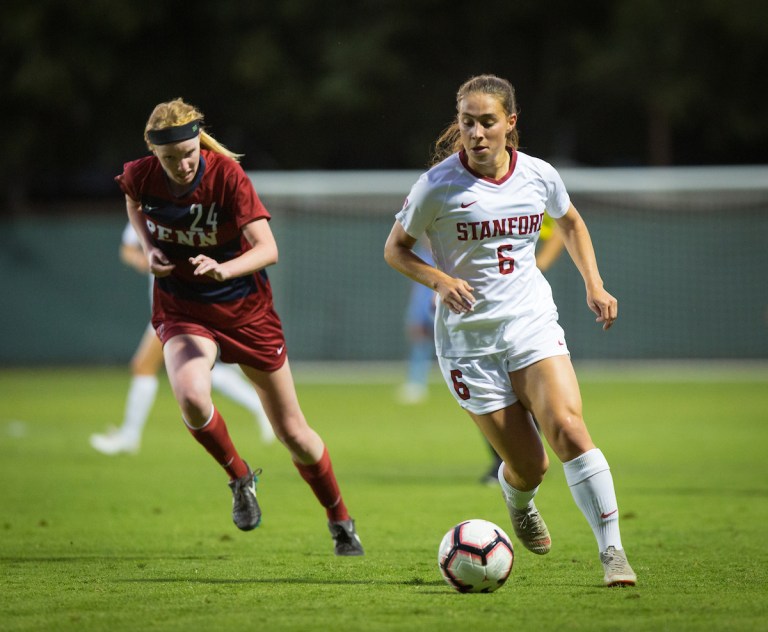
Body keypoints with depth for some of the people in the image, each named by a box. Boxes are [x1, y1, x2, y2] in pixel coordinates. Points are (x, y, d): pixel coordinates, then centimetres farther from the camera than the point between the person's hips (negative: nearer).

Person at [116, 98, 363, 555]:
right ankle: (240, 478, -2)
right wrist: (149, 247, -5)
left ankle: (341, 521, 32)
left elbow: (268, 249, -29)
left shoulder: (226, 174, -23)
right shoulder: (140, 176, -14)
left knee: (293, 433, 7)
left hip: (246, 309, -1)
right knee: (191, 397, -32)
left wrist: (224, 269, -48)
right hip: (182, 310, 1)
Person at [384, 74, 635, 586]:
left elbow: (571, 223, 21)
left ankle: (613, 552, -21)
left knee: (568, 427, -23)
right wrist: (439, 280, -16)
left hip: (531, 320, 2)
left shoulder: (539, 175, 0)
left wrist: (594, 285, 11)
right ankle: (517, 497, 38)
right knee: (529, 466, -2)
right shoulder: (438, 185, -10)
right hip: (467, 336, -2)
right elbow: (396, 248, 2)